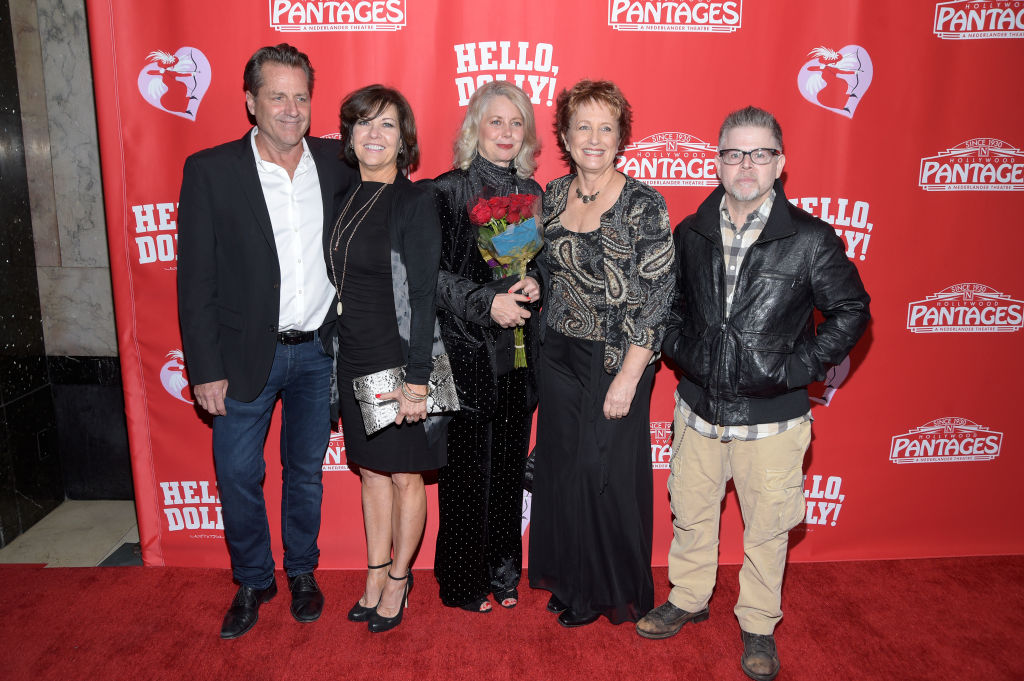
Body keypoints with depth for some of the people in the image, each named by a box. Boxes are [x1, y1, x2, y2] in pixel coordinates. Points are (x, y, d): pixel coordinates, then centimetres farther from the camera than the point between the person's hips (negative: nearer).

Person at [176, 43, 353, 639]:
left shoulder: (337, 162, 1)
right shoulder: (211, 170, -6)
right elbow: (196, 278, -6)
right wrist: (206, 369, -9)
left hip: (319, 350, 2)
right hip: (247, 353, -1)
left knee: (306, 471, 15)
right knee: (238, 475, 8)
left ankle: (303, 572, 35)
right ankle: (253, 581, 31)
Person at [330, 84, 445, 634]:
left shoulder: (415, 202, -12)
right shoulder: (346, 197, 6)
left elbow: (423, 295, -16)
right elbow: (342, 282, 11)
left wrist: (417, 379, -19)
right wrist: (340, 357, 10)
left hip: (400, 361, -6)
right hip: (354, 360, 6)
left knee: (405, 475, 10)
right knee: (372, 471, 17)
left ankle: (399, 577, 30)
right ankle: (376, 576, 34)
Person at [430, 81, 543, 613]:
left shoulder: (532, 193, 10)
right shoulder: (448, 190, -6)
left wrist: (533, 285, -6)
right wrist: (488, 303, -19)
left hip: (518, 354, 5)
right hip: (469, 351, -5)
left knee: (510, 466, 12)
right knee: (469, 469, 4)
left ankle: (503, 571, 30)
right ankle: (464, 581, 22)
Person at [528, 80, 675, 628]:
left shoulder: (643, 204, -12)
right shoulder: (552, 196, 5)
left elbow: (657, 296, -14)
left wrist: (629, 376, -18)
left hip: (616, 362, -5)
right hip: (558, 356, 5)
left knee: (606, 473, 4)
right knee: (561, 470, 13)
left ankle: (610, 591, 29)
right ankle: (569, 581, 35)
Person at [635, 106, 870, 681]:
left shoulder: (810, 239, -9)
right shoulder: (690, 234, 1)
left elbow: (852, 311, -1)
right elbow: (668, 302, 15)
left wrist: (797, 367, -10)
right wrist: (680, 349, 0)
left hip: (772, 418, -3)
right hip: (699, 410, 3)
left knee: (767, 528, 12)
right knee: (691, 514, 18)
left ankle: (758, 625, 35)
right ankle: (689, 599, 42)